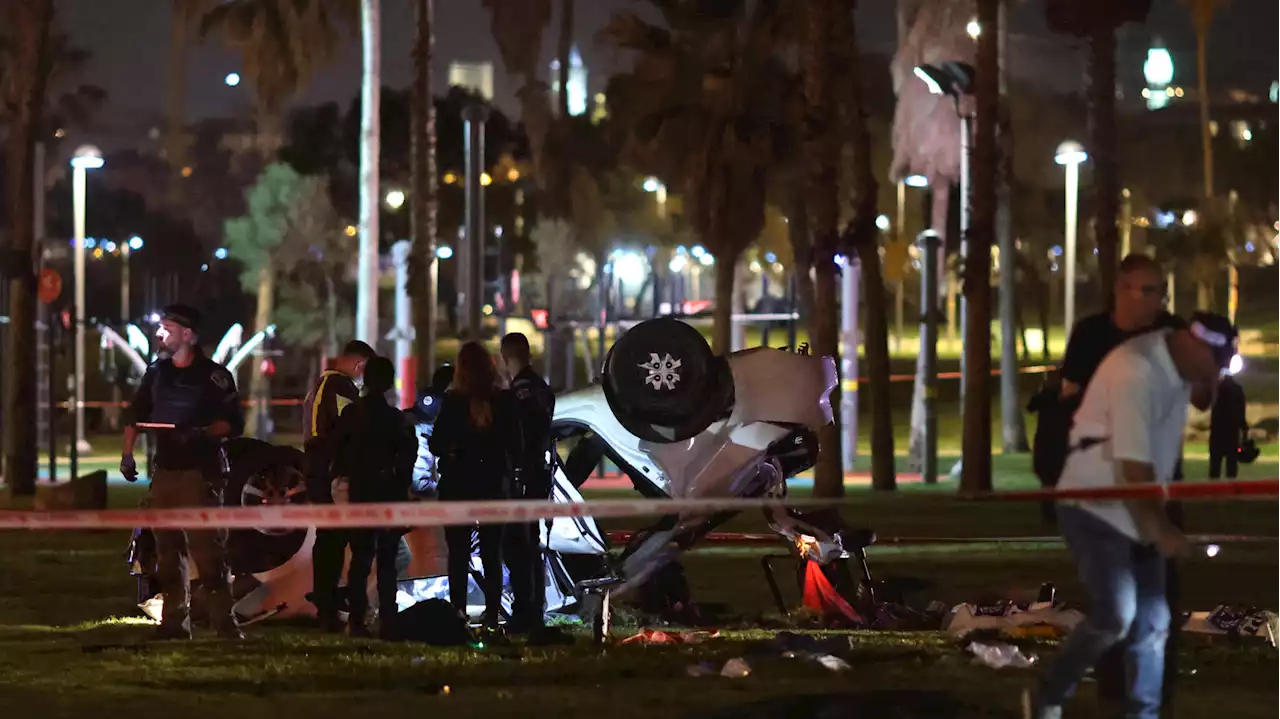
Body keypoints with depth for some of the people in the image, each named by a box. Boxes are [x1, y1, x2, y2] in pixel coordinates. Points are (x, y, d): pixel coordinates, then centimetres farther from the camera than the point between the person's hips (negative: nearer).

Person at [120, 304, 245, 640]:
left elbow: (234, 424, -6)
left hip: (200, 473, -6)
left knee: (207, 549, -12)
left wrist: (200, 433, -22)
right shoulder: (157, 372, 13)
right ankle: (174, 622, 12)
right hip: (164, 470, 6)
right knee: (168, 549, 6)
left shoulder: (214, 376, -4)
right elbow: (136, 415, 20)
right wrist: (127, 453, 8)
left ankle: (224, 620, -12)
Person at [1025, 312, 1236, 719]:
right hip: (1096, 510, -9)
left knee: (1152, 621, 6)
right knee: (1115, 616, -17)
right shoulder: (1135, 371, -25)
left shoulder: (1179, 366, 4)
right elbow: (1134, 463, -28)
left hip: (1138, 512, 9)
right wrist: (1162, 528, -29)